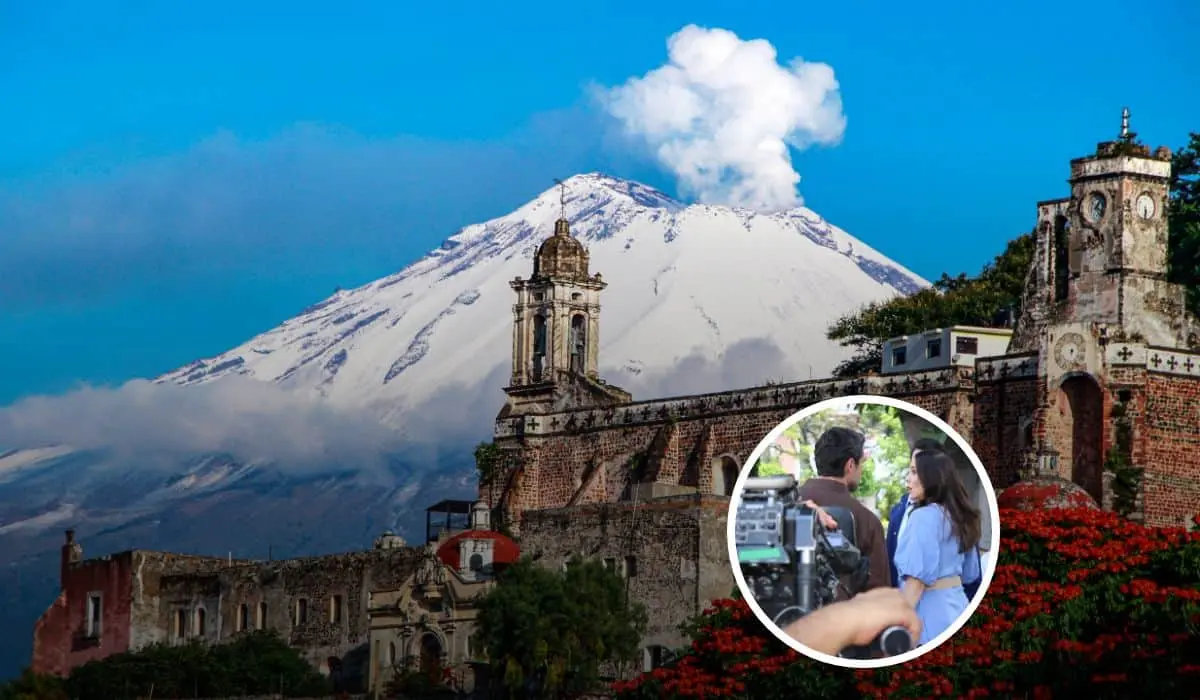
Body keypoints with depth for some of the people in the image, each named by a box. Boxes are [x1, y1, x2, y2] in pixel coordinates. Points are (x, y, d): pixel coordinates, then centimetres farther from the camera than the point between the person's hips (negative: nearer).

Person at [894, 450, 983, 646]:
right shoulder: (958, 516, 12)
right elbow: (970, 573, 20)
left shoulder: (923, 516, -14)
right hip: (956, 606, 9)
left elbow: (918, 578, -21)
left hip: (930, 610, -9)